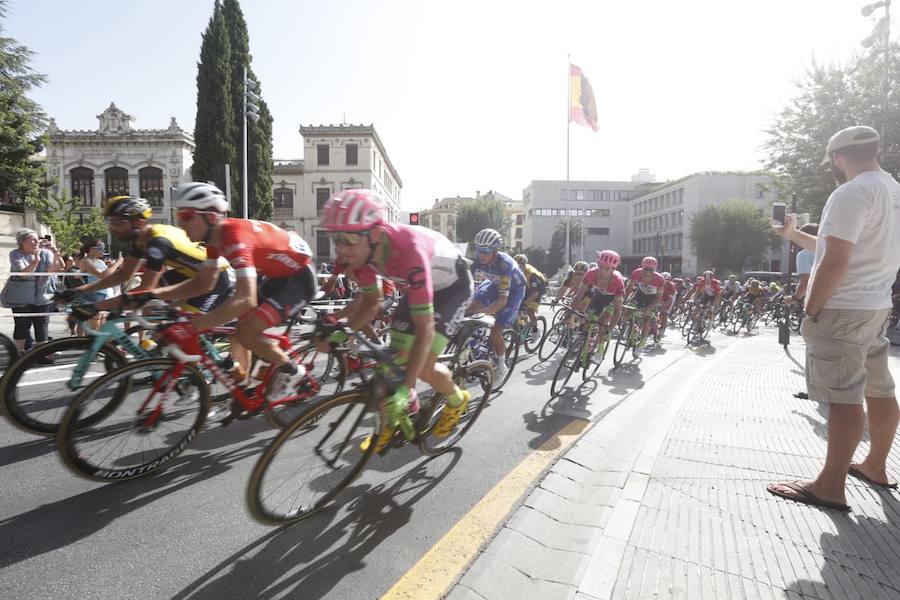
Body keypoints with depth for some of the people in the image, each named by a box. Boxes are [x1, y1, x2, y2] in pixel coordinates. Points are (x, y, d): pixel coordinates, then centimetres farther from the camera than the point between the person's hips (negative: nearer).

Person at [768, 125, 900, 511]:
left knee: (843, 398, -8)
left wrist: (810, 312, -14)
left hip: (842, 310, -10)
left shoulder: (851, 194, -16)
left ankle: (831, 486, -2)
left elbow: (835, 264, -22)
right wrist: (793, 235, 29)